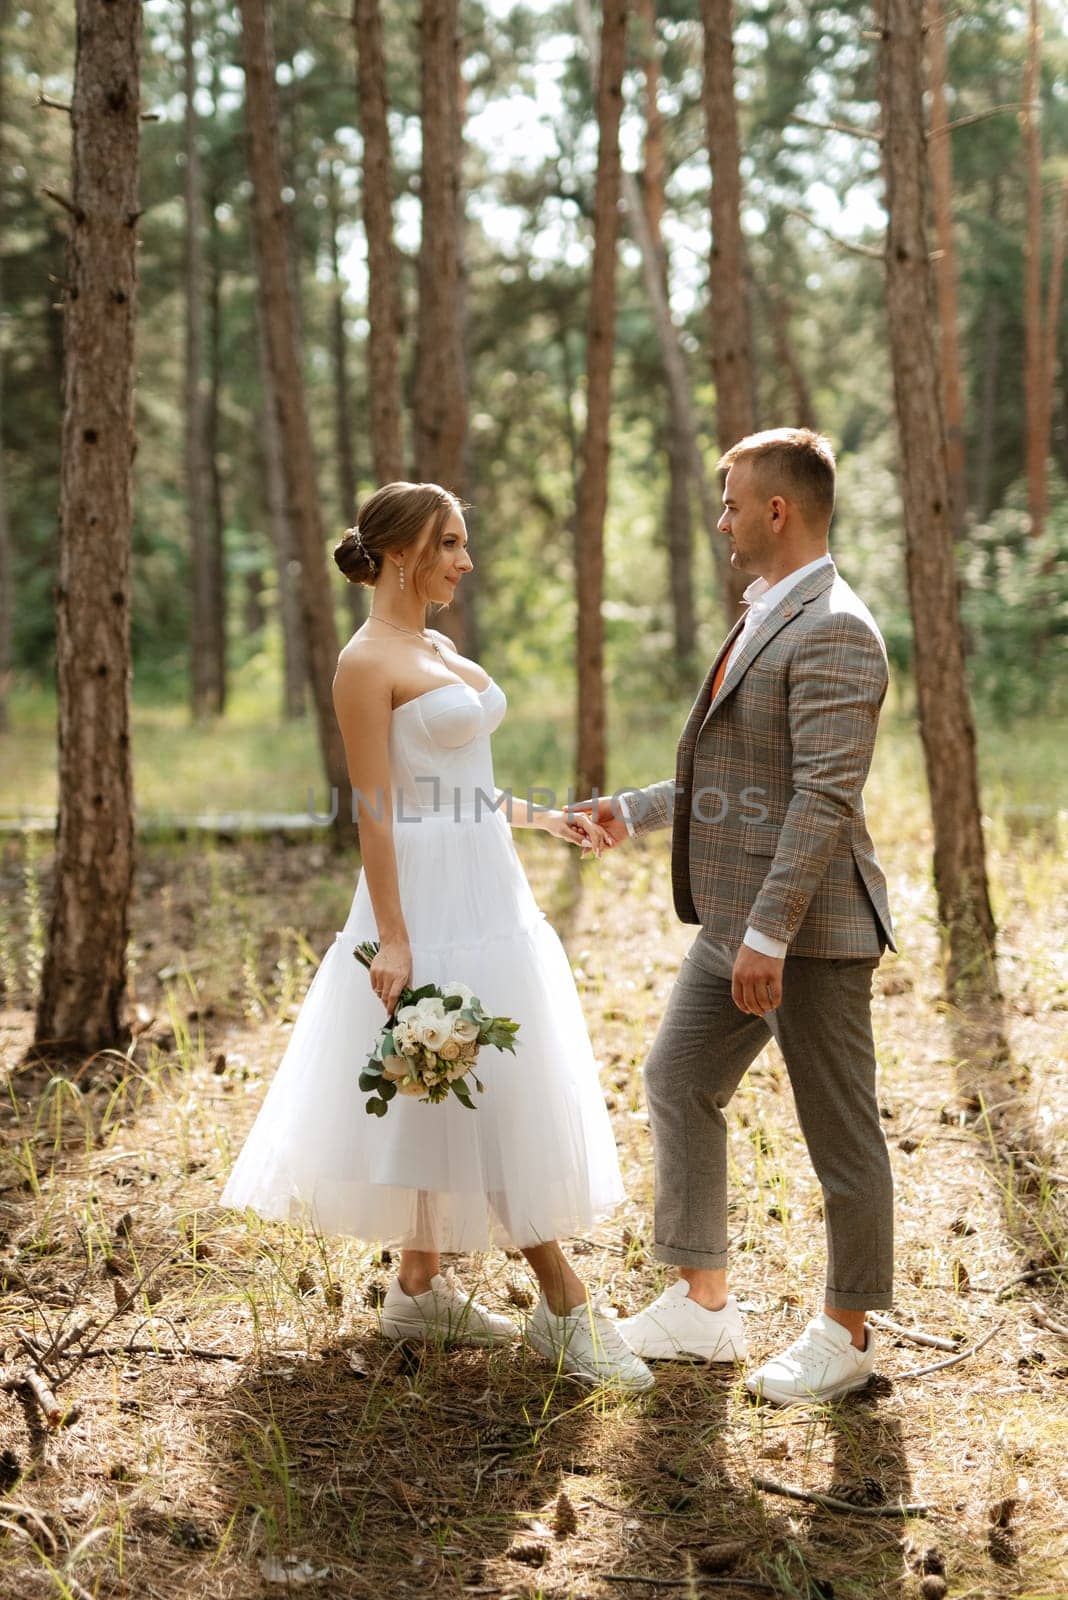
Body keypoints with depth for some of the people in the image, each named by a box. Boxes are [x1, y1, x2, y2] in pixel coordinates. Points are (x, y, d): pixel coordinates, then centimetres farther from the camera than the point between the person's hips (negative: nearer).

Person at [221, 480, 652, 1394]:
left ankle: (421, 1290, 23)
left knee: (454, 1101, 13)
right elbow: (375, 807, -17)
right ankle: (566, 1313, 2)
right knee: (493, 1098, -5)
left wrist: (543, 820, 16)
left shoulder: (439, 650, 15)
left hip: (488, 891, 9)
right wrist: (392, 939, -20)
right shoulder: (368, 662, -12)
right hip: (434, 897, -9)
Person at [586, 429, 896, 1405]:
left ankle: (846, 1335, 20)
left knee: (840, 1135, 4)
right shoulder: (767, 619, 15)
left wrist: (770, 934, -27)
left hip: (809, 928, -11)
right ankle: (703, 1304, 28)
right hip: (736, 922, 11)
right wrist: (636, 813, 20)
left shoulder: (834, 633, -18)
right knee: (679, 1088, 16)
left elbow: (824, 798, -24)